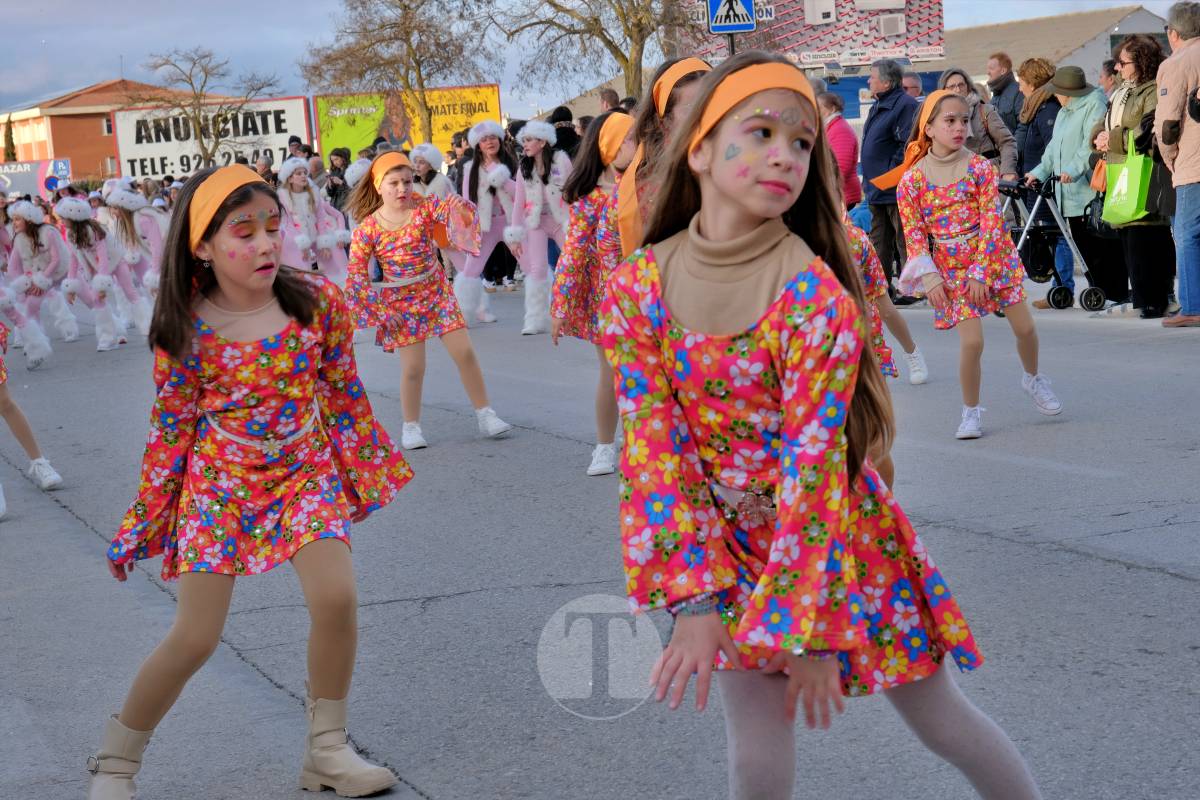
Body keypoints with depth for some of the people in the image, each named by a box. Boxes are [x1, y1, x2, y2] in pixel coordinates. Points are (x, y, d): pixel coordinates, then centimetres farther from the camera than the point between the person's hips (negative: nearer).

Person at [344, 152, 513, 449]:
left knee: (464, 351, -1)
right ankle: (411, 427, 17)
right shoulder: (368, 229, -13)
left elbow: (451, 210, -23)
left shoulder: (424, 206, -8)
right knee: (413, 367, -2)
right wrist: (375, 308, -8)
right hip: (401, 301, -2)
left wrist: (458, 208, -48)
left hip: (436, 290, 2)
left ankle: (485, 414, 12)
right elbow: (357, 273, -7)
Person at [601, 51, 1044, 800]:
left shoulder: (813, 294, -22)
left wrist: (811, 625, -21)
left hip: (839, 534, -2)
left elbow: (814, 464, -22)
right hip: (732, 545, 3)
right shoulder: (637, 289, -12)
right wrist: (695, 599, -15)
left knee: (943, 719, 10)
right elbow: (654, 452, -10)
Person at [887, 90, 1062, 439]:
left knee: (1025, 327, 5)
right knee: (971, 341, -10)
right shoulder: (911, 179, -8)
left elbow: (991, 221, -11)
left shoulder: (979, 167, -8)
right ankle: (971, 412, 9)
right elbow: (914, 234, -4)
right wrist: (929, 279, -12)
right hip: (952, 268, -1)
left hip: (994, 257, 1)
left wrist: (981, 272, -16)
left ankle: (1033, 379, 37)